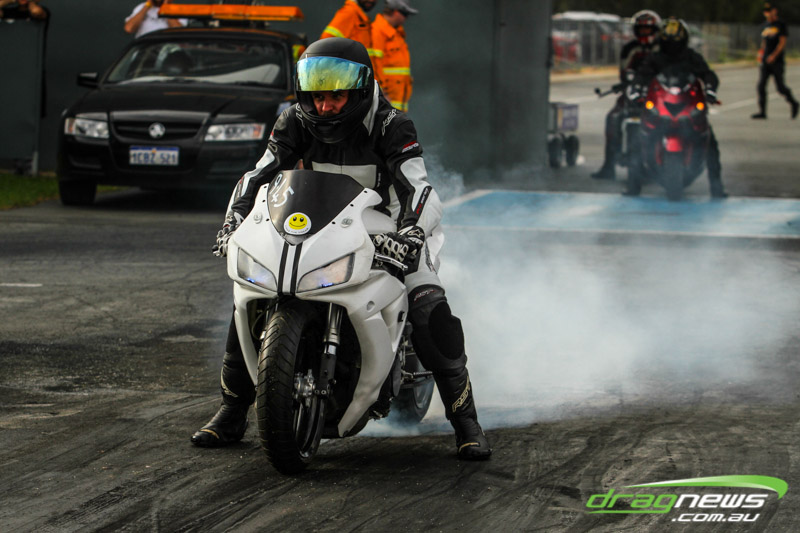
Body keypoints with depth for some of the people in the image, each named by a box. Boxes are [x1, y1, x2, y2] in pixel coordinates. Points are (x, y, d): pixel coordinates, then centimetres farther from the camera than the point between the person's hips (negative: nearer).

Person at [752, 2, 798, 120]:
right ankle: (762, 111, -4)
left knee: (780, 87, -3)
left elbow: (782, 43, -10)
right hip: (765, 61, 6)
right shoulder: (766, 26, 15)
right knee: (761, 86, -5)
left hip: (777, 61, -6)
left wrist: (773, 55, -20)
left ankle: (793, 104, 20)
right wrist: (761, 53, 8)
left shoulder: (781, 25, -3)